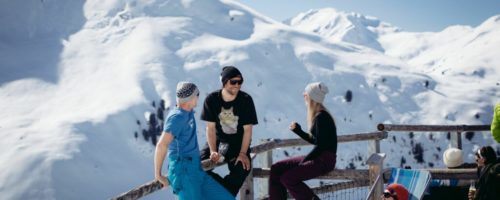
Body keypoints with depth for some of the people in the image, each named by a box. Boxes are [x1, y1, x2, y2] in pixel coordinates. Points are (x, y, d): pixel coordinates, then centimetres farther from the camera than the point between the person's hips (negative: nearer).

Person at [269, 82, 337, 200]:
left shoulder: (321, 117, -16)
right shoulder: (317, 115, 13)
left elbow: (320, 146, -19)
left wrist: (304, 161, -13)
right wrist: (297, 130, 10)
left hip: (325, 160, -10)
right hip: (317, 158, 10)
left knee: (287, 178, -21)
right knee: (276, 169, 2)